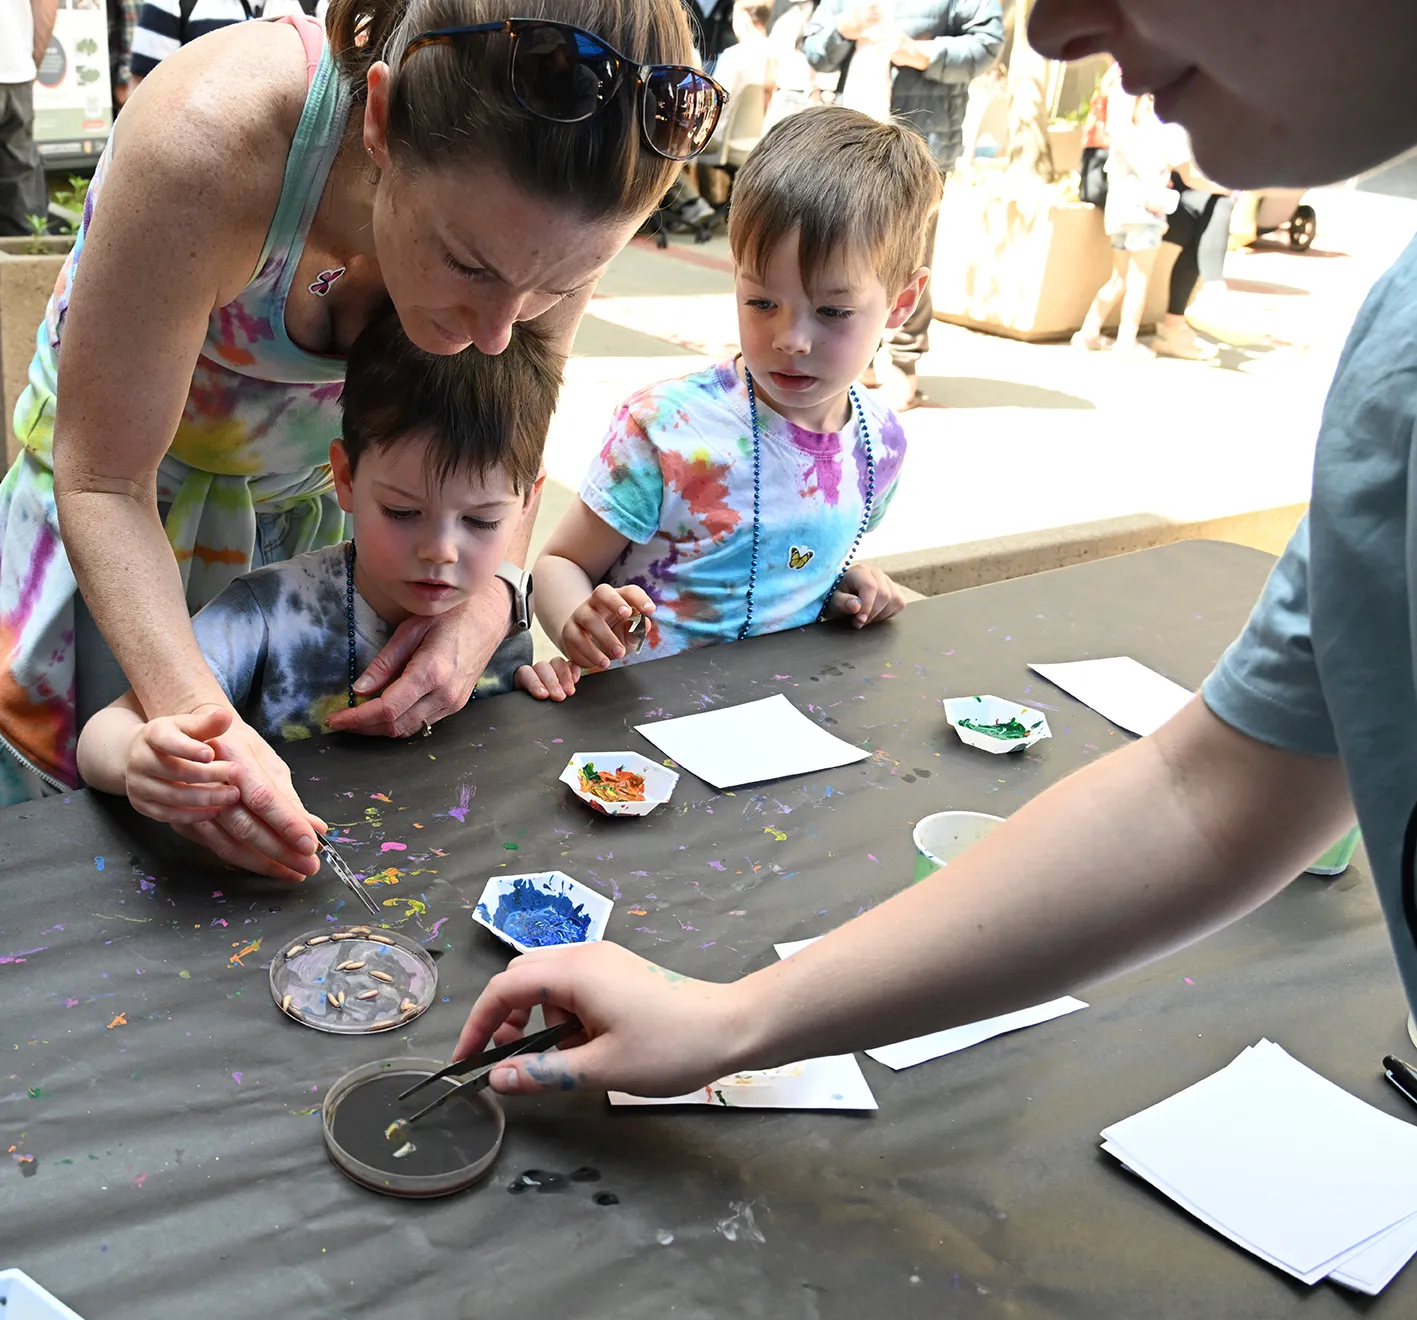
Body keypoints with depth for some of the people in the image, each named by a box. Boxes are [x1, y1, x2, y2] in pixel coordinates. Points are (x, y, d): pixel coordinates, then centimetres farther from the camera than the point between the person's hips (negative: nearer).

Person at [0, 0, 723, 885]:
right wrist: (191, 710, -43)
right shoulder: (207, 141, -40)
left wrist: (490, 596, -28)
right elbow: (103, 481, -29)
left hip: (318, 488, 3)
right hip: (128, 489, -2)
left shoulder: (555, 197, -28)